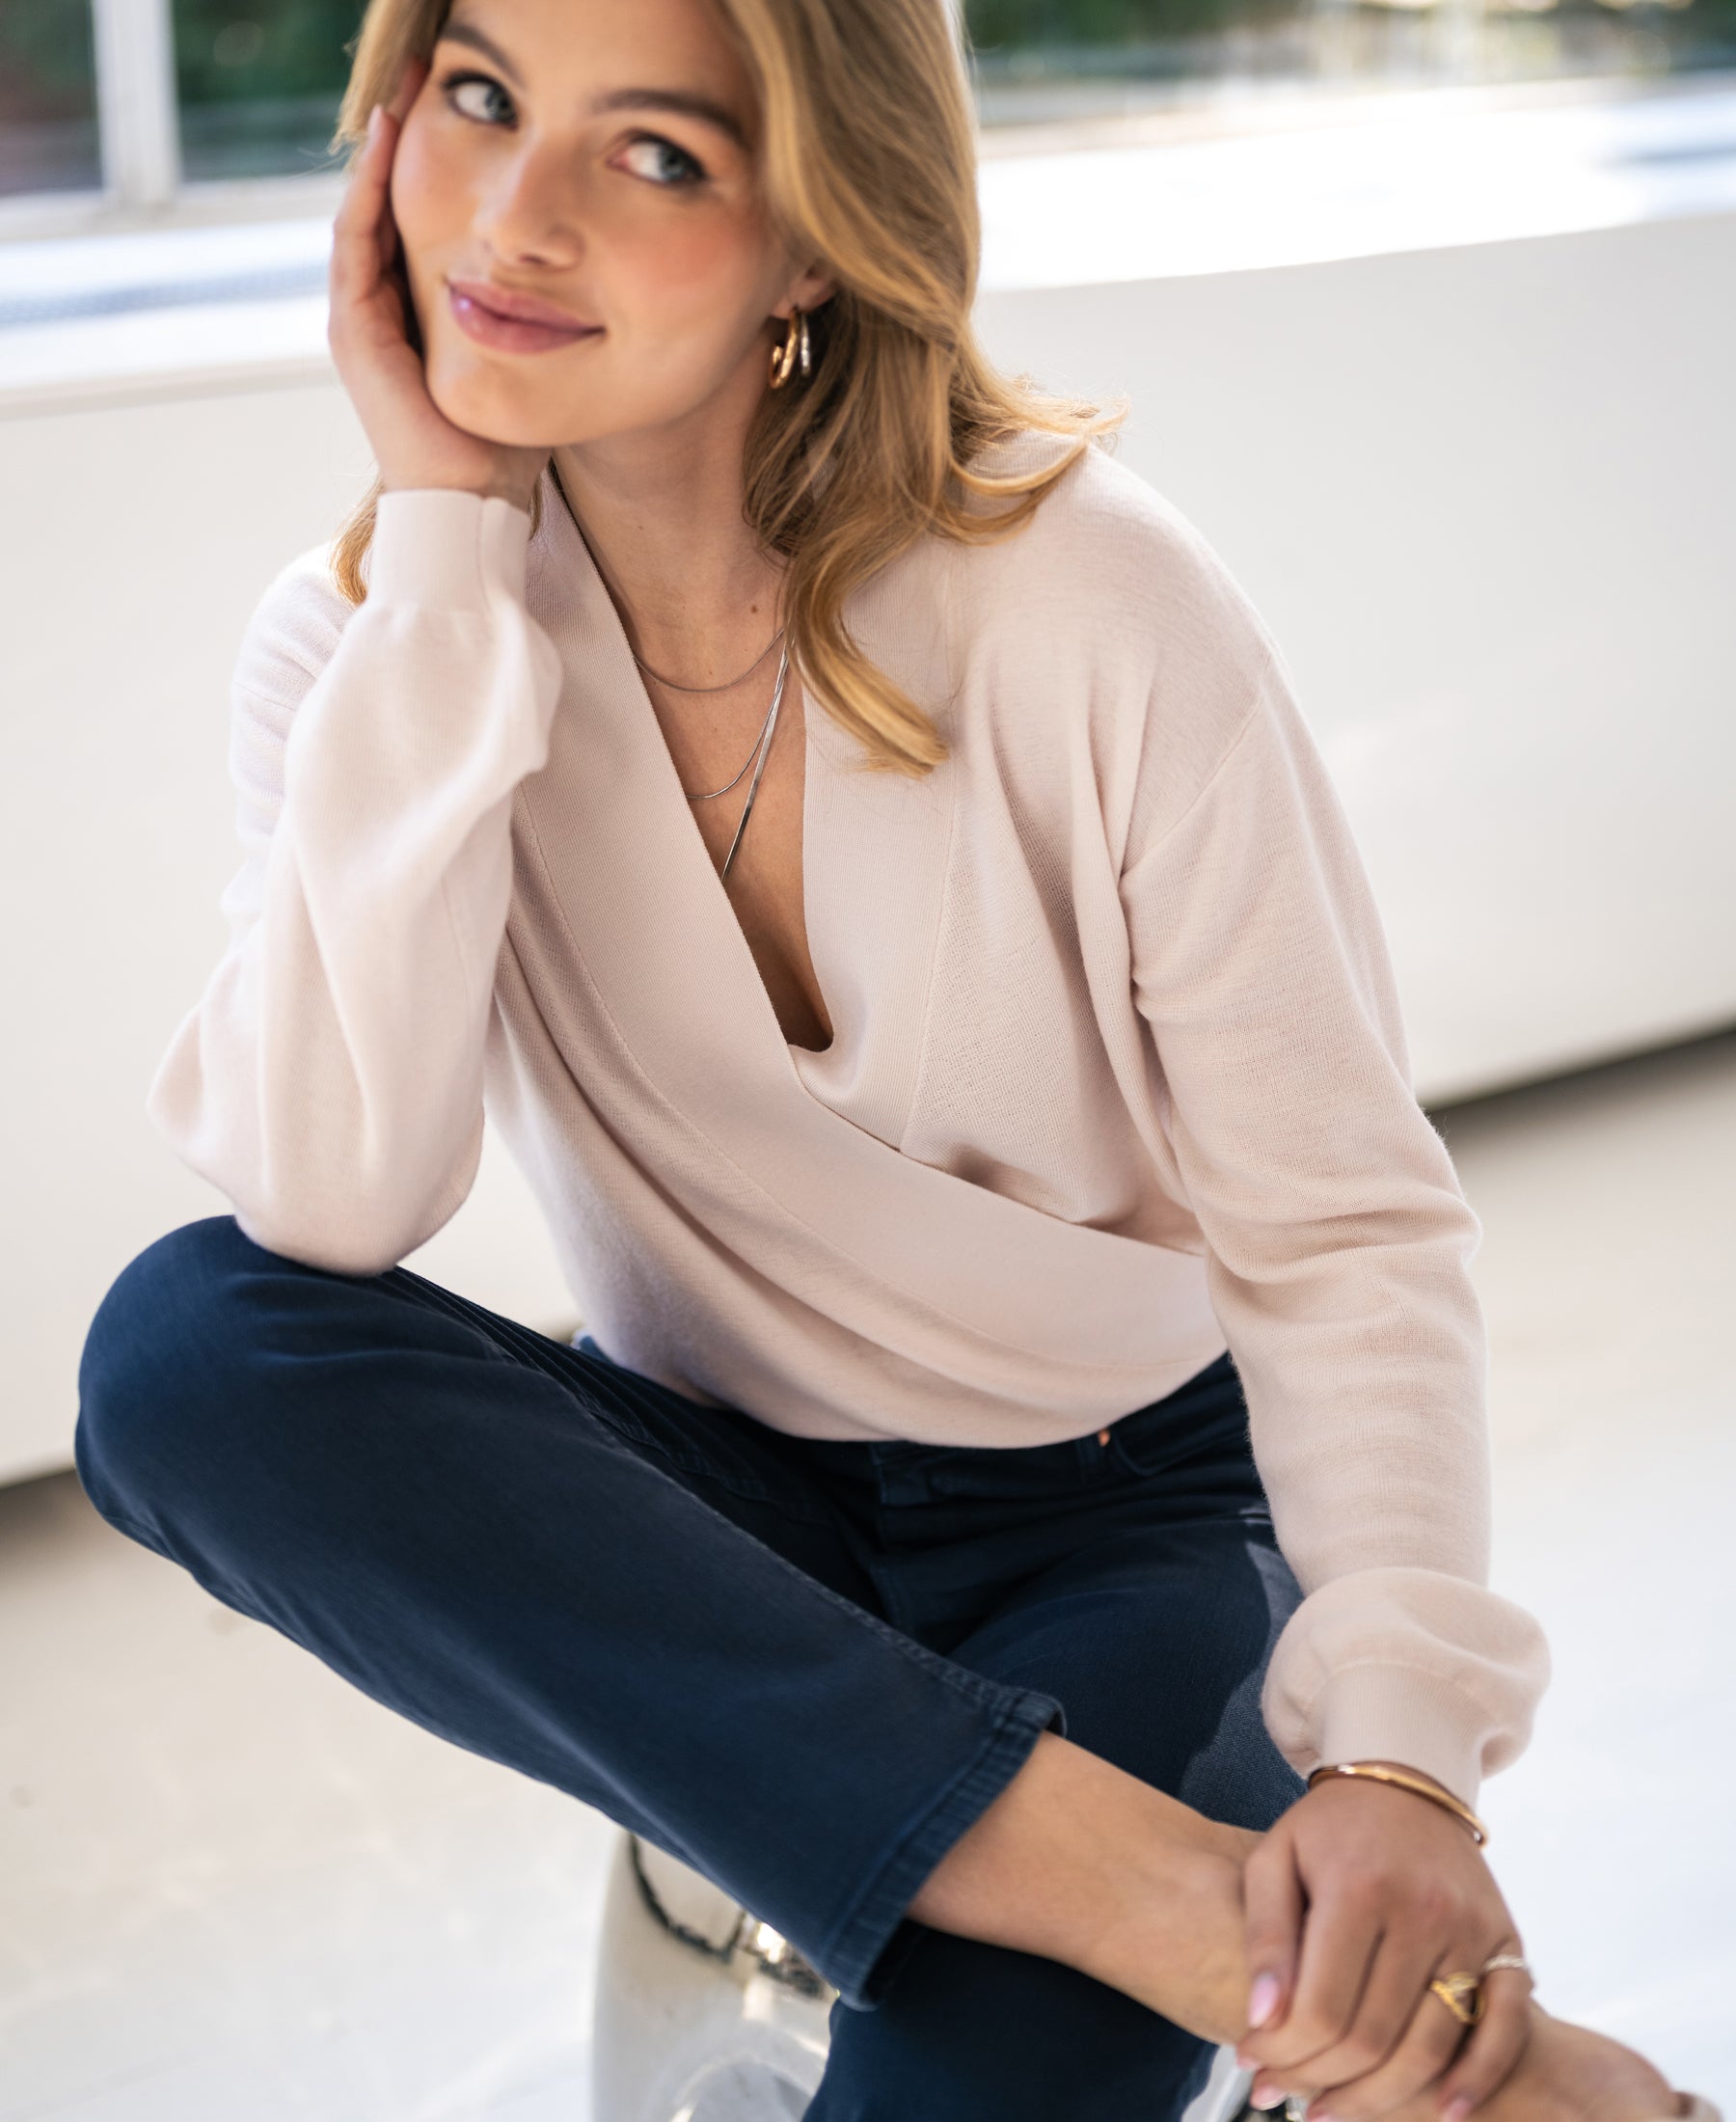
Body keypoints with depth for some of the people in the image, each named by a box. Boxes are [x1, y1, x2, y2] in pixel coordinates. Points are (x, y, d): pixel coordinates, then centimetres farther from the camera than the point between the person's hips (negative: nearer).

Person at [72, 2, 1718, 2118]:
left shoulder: (1087, 604, -17)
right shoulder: (367, 635, -8)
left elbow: (1343, 1230, -14)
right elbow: (328, 1200, -24)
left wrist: (1405, 1748, -30)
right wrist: (444, 546, -24)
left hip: (1128, 1495, -4)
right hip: (705, 1512, 5)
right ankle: (1165, 1889, -30)